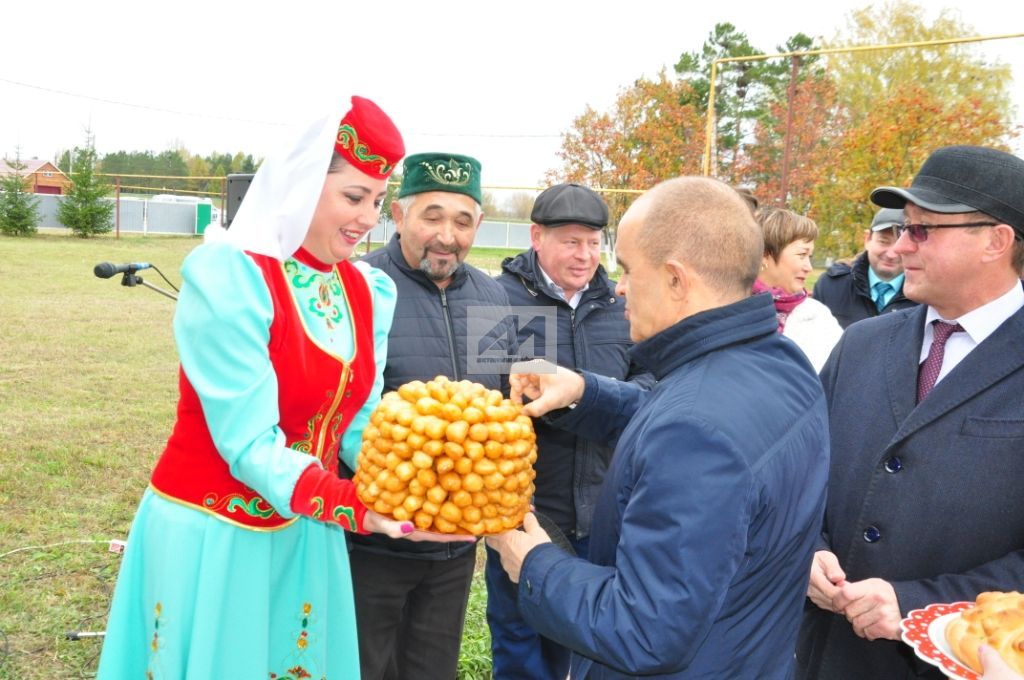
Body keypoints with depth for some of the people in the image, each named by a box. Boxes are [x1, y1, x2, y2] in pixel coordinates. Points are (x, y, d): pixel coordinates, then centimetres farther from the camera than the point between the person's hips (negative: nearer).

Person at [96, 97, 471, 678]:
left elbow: (358, 428, -2)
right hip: (211, 535, -6)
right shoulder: (228, 274, -19)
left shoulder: (369, 293, 0)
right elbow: (250, 444, -24)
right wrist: (362, 509, -35)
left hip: (306, 532, 6)